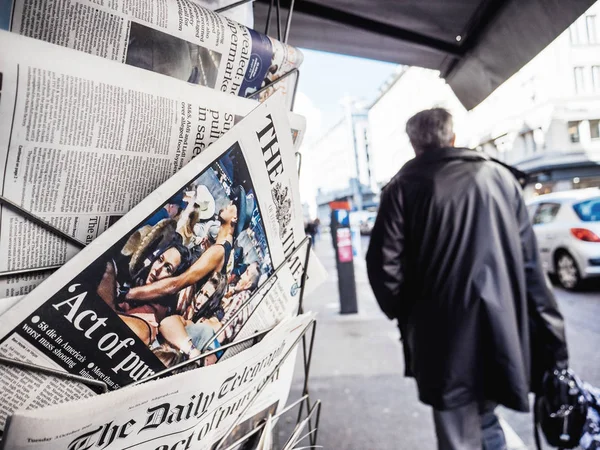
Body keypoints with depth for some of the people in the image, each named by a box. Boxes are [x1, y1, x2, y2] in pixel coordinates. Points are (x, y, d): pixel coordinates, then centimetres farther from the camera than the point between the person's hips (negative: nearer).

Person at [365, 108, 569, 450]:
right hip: (501, 328, 4)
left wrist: (403, 313, 8)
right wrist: (550, 330, 11)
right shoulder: (498, 175, 5)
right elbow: (530, 259, 4)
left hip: (442, 333, -3)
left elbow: (384, 264, -10)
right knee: (484, 418, 27)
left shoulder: (403, 187, -5)